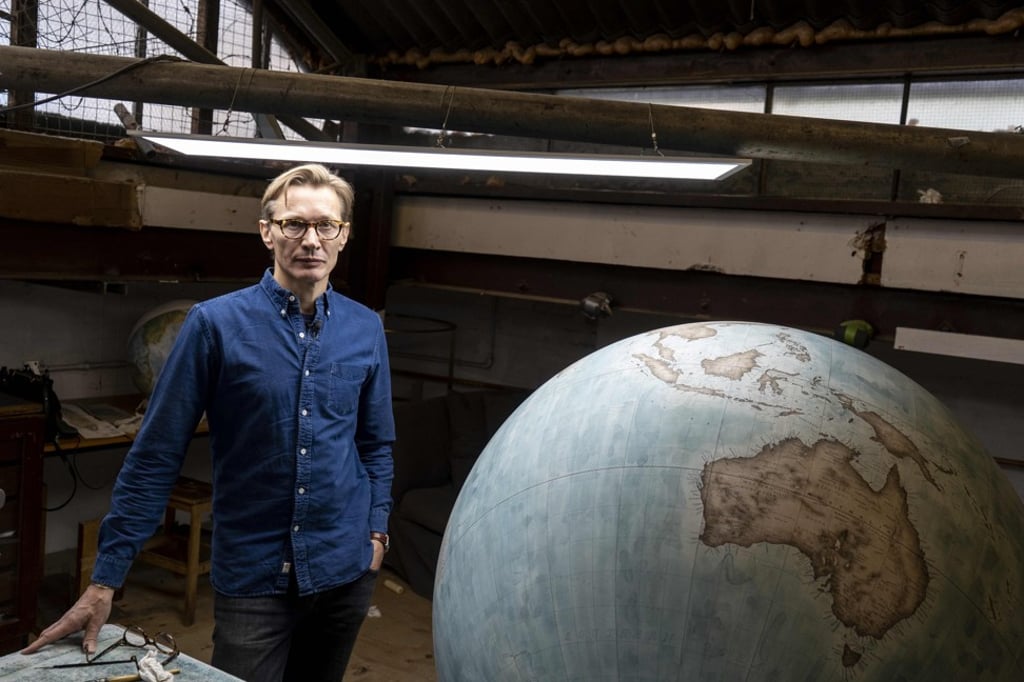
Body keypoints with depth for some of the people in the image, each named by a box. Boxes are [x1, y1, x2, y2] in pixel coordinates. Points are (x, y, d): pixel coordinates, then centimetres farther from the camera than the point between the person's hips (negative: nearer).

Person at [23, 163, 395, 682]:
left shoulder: (366, 329, 0)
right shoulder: (216, 323, -11)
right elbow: (155, 455, -9)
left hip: (346, 570, 4)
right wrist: (104, 580, -8)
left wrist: (376, 530, 4)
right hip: (252, 575, -3)